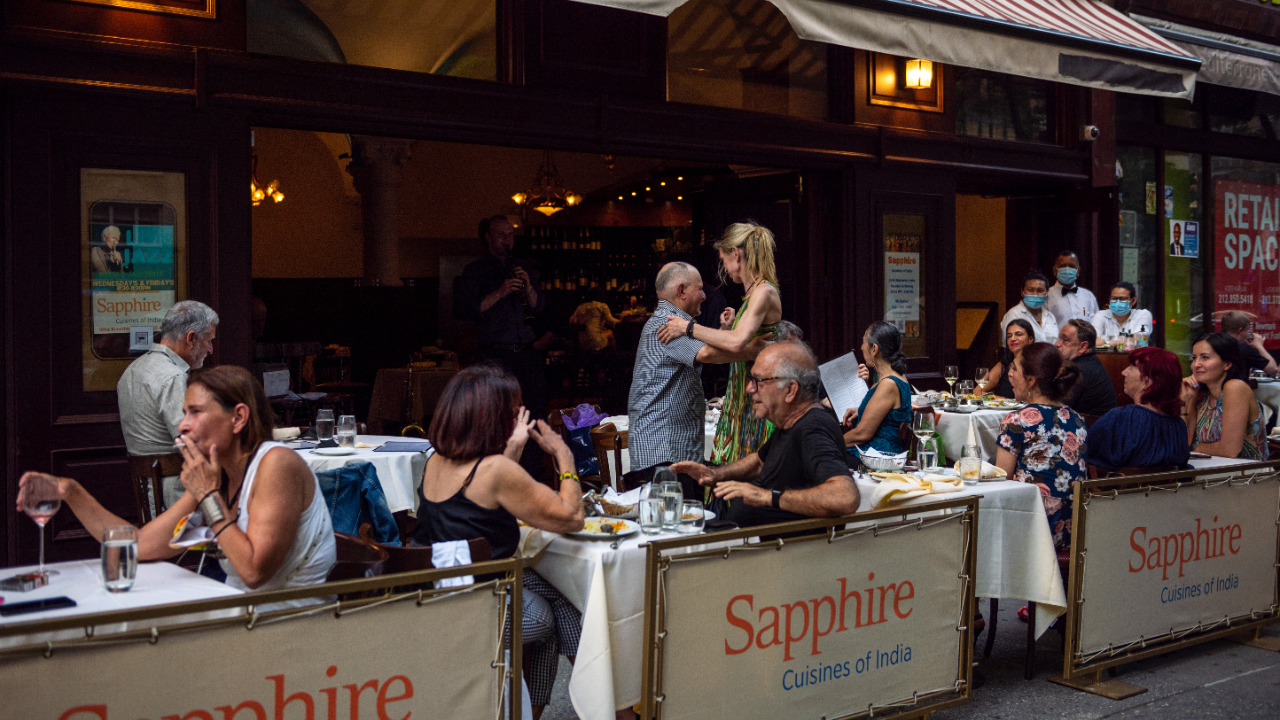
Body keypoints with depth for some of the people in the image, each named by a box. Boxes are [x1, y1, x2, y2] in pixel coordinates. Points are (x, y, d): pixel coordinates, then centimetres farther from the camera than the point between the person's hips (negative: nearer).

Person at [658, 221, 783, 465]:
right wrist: (729, 327, 9)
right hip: (740, 396, 9)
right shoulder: (753, 292, 15)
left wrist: (689, 327, -20)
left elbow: (737, 343, -28)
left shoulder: (764, 292, -14)